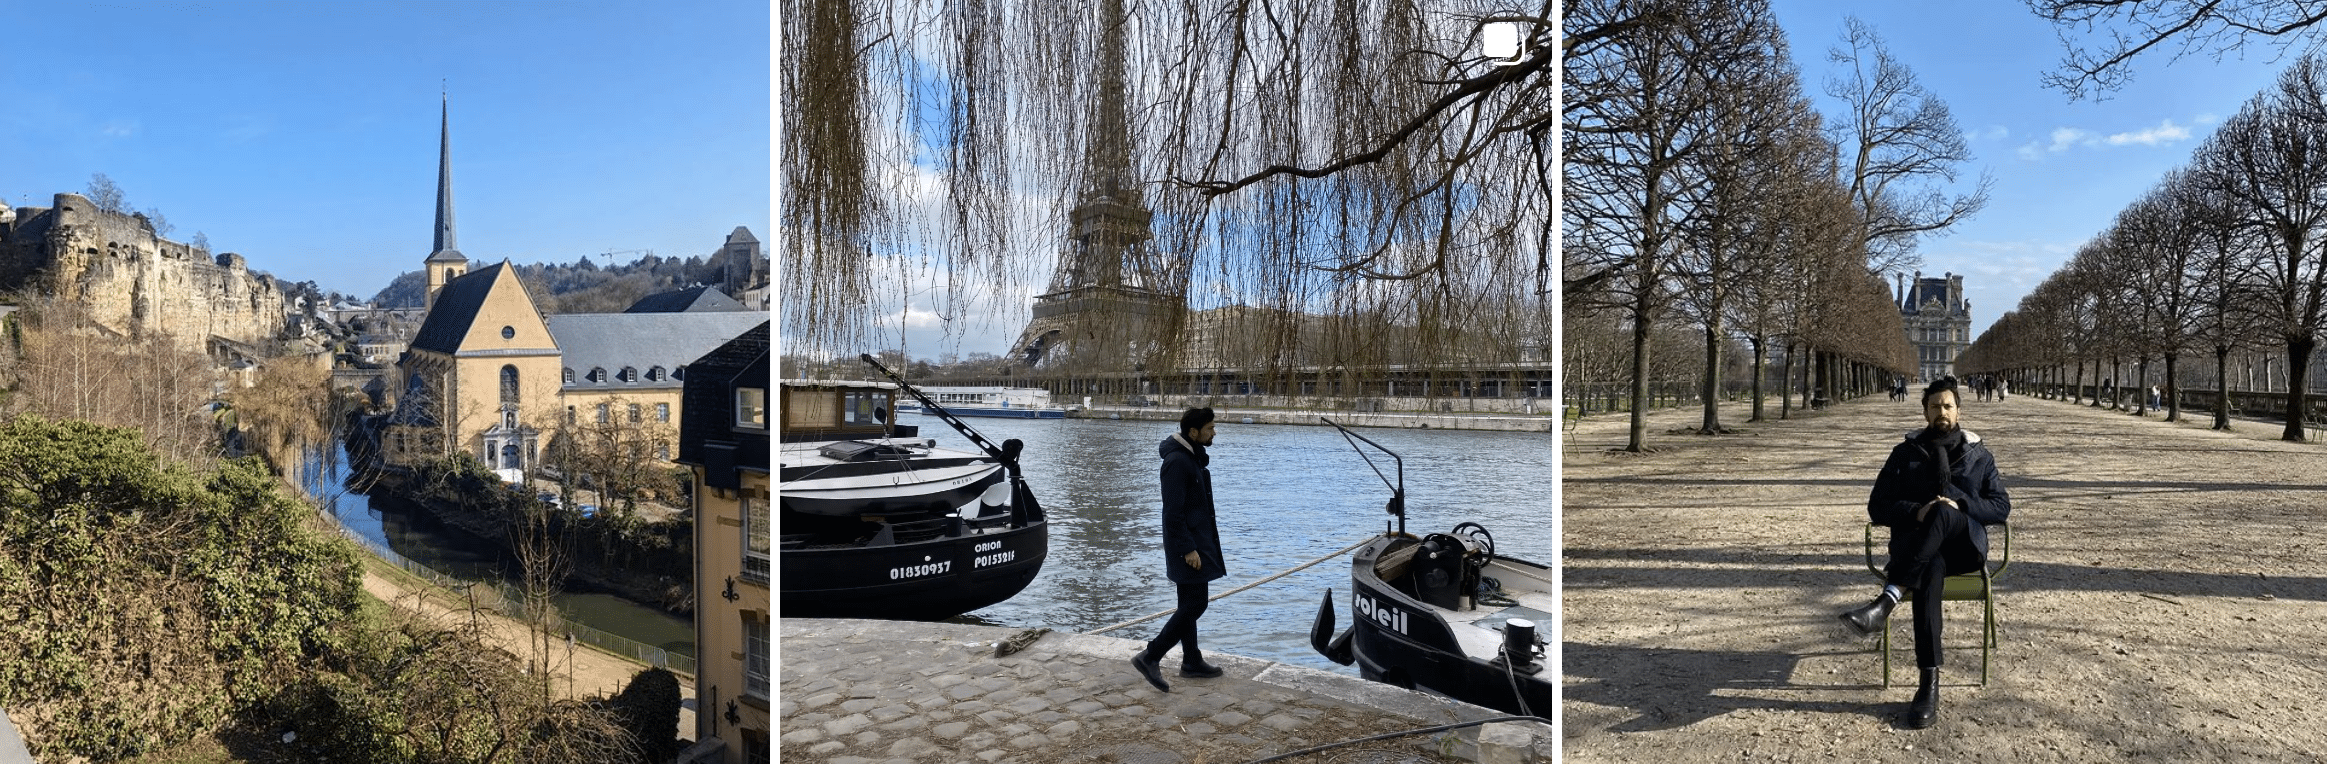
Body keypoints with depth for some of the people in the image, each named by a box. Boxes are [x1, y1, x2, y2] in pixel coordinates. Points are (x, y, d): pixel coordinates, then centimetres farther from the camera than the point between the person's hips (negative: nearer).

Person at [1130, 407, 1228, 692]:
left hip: (1197, 541, 10)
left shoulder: (1194, 457, 12)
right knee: (1195, 604, -9)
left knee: (1189, 604, 16)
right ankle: (1150, 657, -7)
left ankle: (1191, 662, 25)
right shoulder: (1178, 462, -21)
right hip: (1189, 545, -10)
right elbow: (1173, 512, -23)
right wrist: (1188, 549, -22)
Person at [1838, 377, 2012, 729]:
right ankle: (1930, 682, -47)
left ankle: (1885, 602, -52)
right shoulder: (1905, 453, 16)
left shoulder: (1979, 455, 18)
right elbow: (1877, 507, 9)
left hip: (1965, 544, 0)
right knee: (1931, 568, -40)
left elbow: (2001, 506, 11)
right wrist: (1916, 511, -12)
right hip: (1914, 545, 0)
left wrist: (1960, 507, -9)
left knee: (1943, 512, -38)